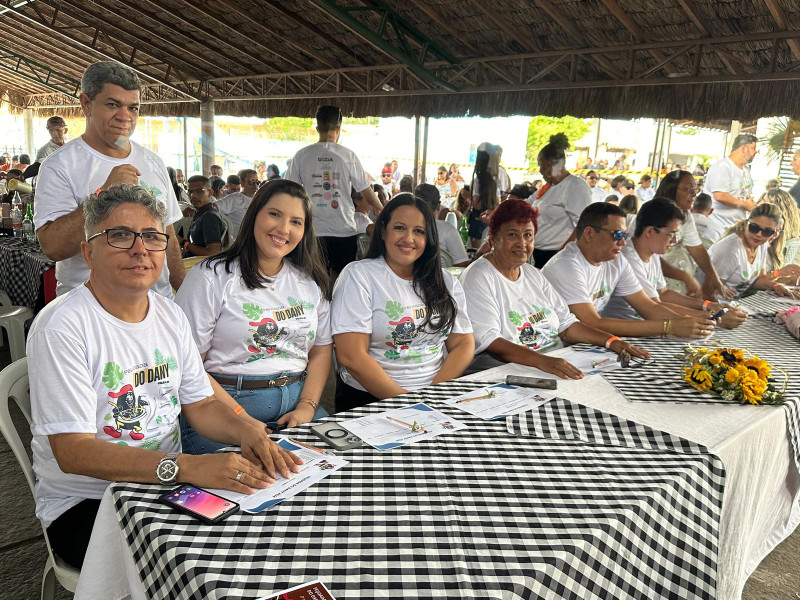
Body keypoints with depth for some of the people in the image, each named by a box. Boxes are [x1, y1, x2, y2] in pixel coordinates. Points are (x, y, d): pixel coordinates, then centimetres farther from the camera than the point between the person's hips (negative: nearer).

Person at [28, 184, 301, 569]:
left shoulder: (171, 316, 6)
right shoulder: (62, 327, -16)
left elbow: (199, 404, 10)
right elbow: (72, 451, -22)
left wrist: (246, 430, -12)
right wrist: (185, 467, -33)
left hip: (167, 488, 7)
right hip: (85, 504, -6)